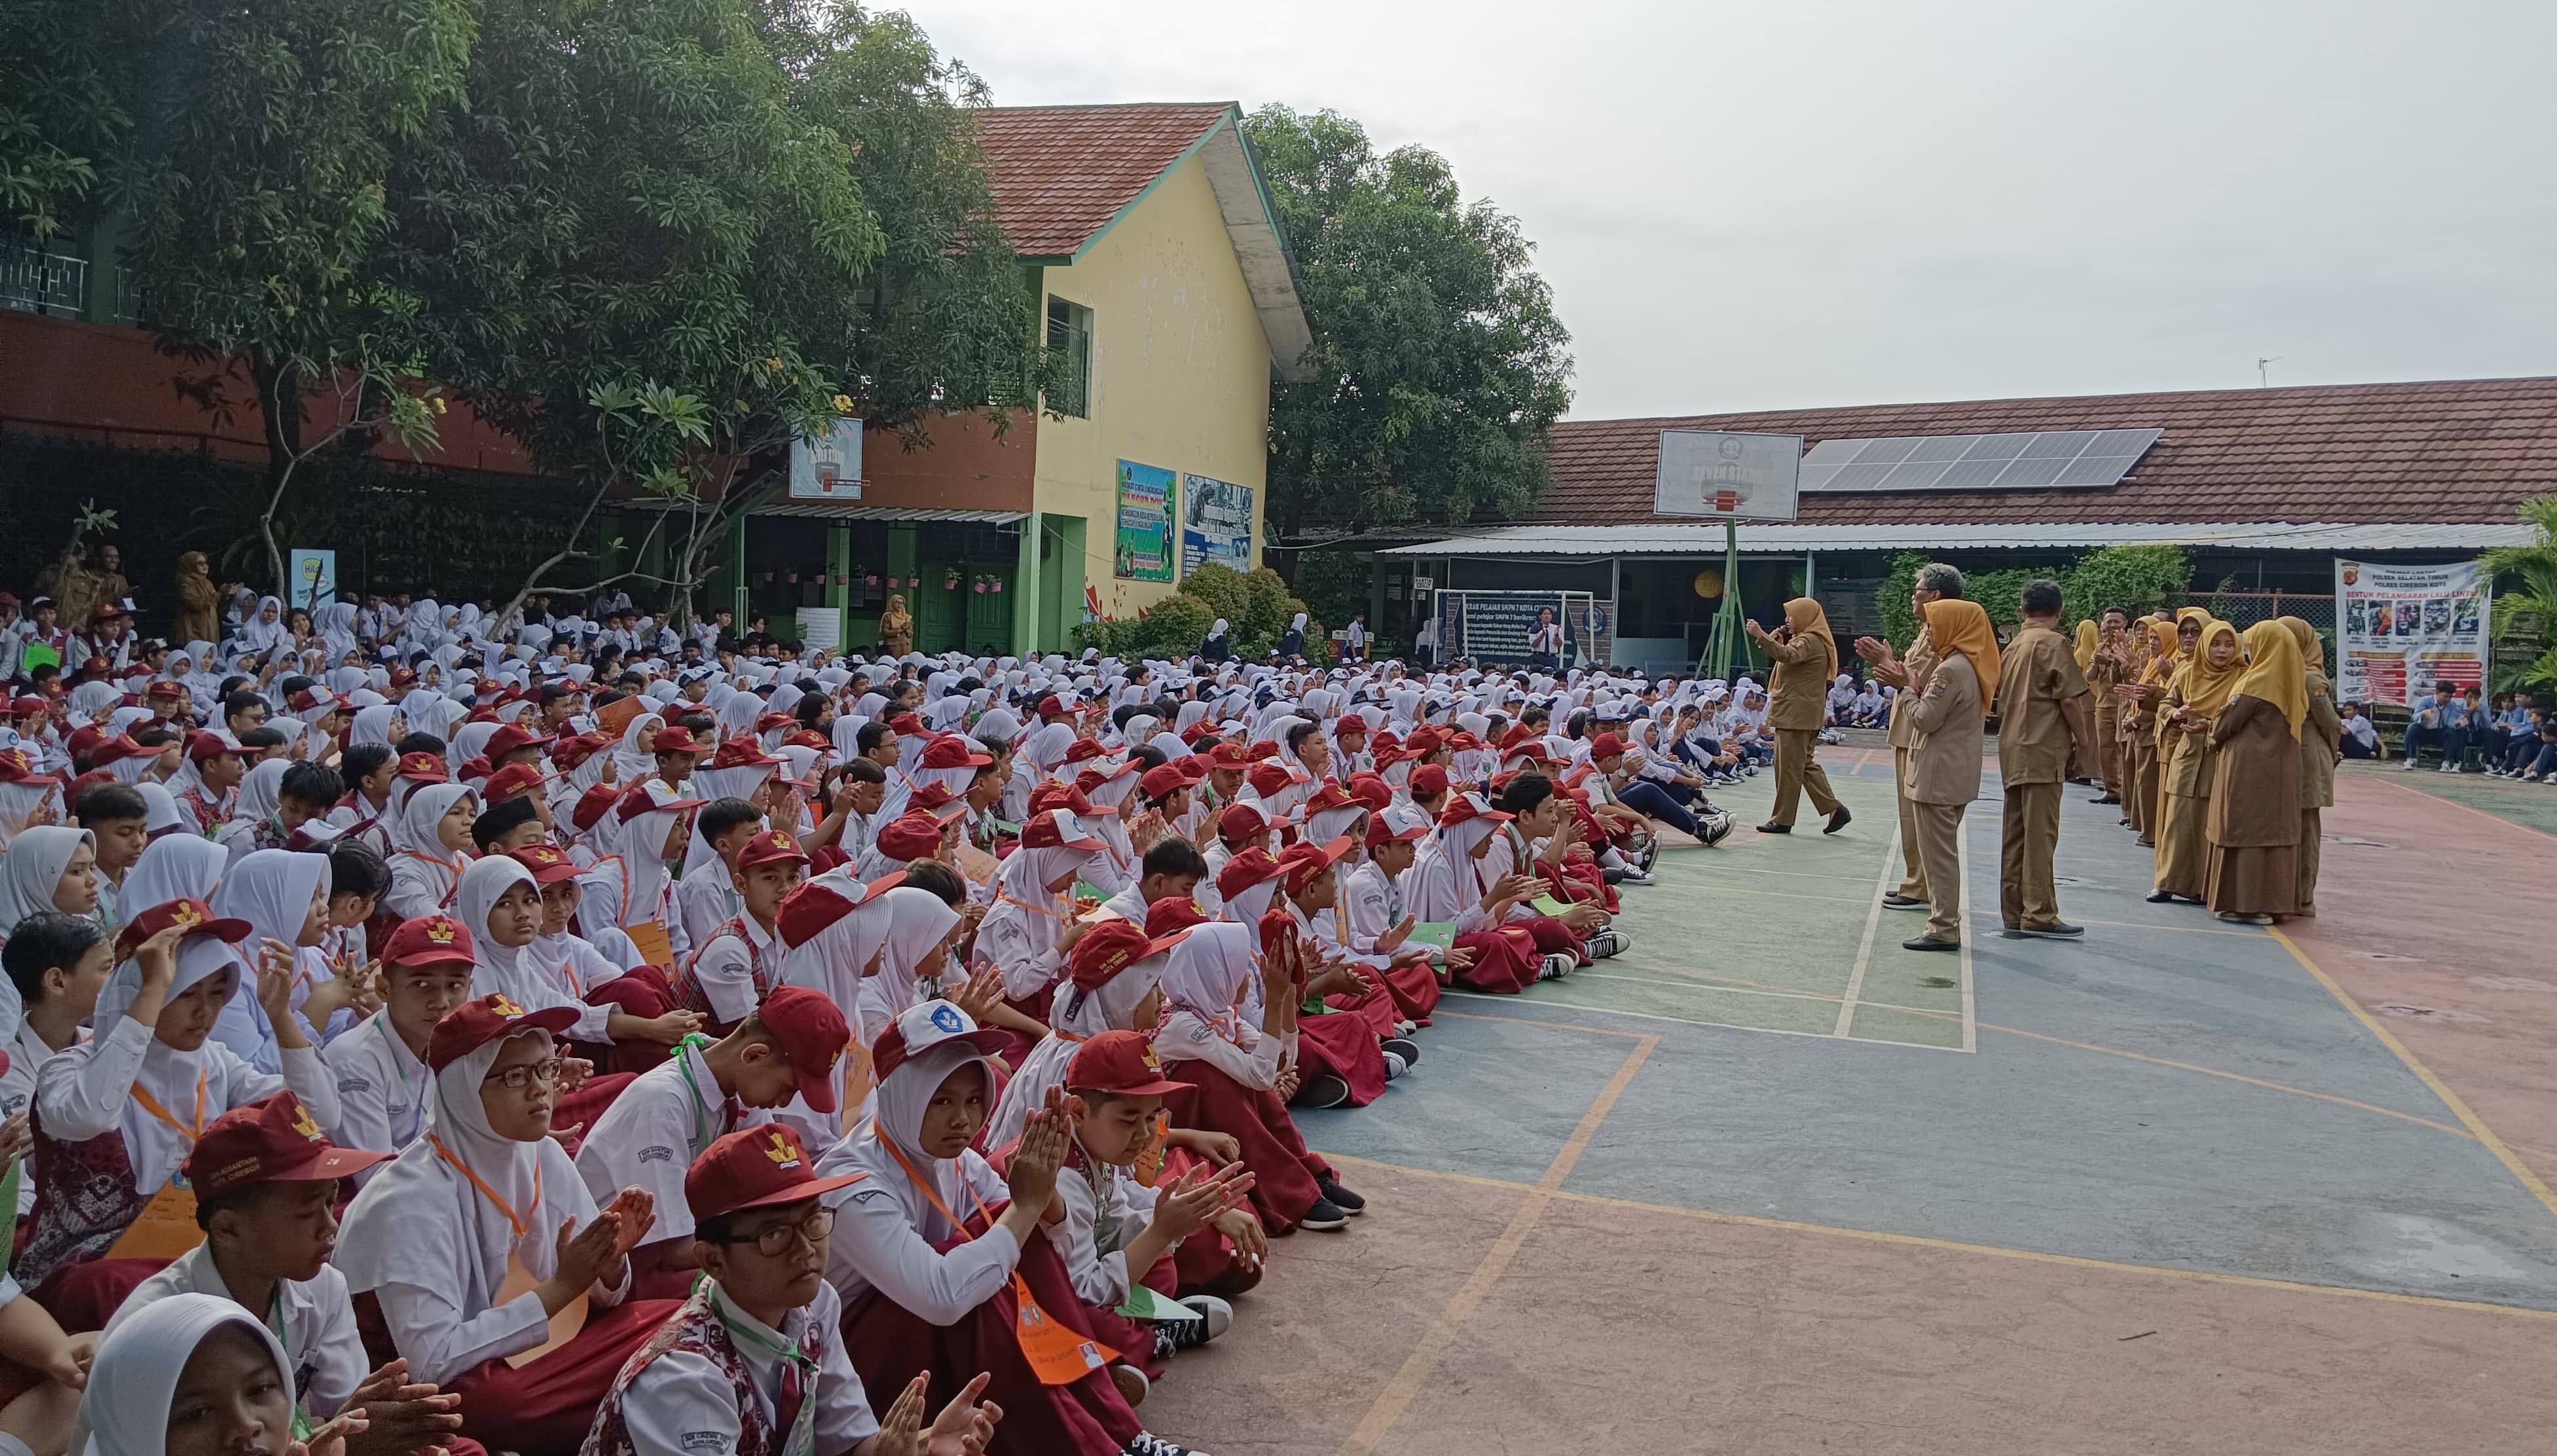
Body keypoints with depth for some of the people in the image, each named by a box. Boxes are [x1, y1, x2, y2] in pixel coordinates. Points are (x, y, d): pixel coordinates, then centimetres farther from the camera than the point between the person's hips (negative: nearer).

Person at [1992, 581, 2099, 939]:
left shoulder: (2013, 646, 14)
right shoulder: (2052, 643, -8)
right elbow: (2069, 698, -12)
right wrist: (2084, 741, -3)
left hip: (2013, 751, 7)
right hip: (2044, 750, -7)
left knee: (2015, 835, 8)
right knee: (2041, 834, -6)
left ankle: (2014, 914, 11)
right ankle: (2039, 915, -6)